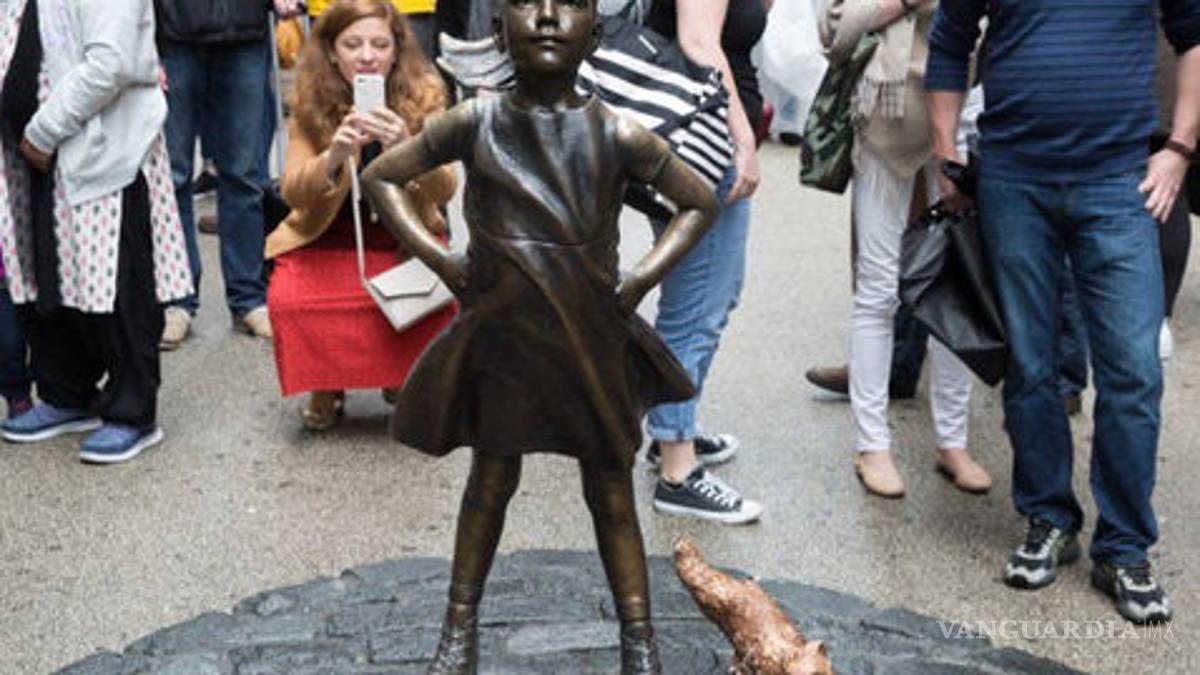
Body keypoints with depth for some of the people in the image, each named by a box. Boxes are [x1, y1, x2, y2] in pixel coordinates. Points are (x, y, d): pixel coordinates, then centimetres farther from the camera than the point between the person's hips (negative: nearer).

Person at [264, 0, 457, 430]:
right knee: (287, 298, -28)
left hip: (407, 240, 0)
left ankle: (406, 379, 5)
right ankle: (326, 387, 5)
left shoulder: (424, 97, -11)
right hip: (329, 242, 1)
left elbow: (444, 192, -20)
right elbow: (291, 192, -18)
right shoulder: (311, 105, -9)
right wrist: (333, 156, -39)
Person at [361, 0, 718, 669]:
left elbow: (700, 201, 4)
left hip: (594, 343, 0)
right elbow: (382, 176, 4)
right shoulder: (475, 123, -8)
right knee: (492, 480, 15)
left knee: (612, 490, 11)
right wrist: (442, 259, -4)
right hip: (502, 334, 0)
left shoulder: (617, 135, -9)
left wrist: (643, 278, -5)